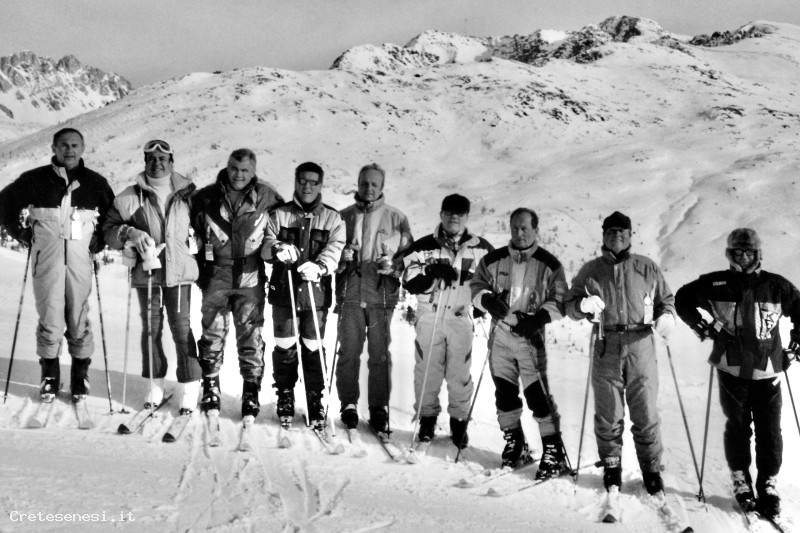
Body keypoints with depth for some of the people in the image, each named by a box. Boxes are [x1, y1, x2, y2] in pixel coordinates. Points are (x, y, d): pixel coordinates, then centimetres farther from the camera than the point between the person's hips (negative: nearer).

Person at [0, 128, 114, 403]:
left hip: (80, 259, 1)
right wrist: (23, 233, 8)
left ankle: (80, 375, 12)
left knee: (79, 319, 0)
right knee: (50, 319, -2)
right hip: (45, 258, 0)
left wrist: (99, 241, 8)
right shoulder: (35, 180, 3)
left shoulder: (95, 183, 6)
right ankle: (49, 375, 12)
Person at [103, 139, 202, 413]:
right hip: (146, 270, 1)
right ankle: (155, 383, 21)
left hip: (179, 270, -1)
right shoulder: (131, 196, 4)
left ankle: (190, 387, 3)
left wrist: (194, 244, 4)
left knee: (181, 328, -5)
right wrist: (129, 232, -13)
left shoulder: (187, 193, 5)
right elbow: (109, 229, 4)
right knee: (151, 329, 8)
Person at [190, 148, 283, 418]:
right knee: (213, 334, 3)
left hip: (250, 277, 0)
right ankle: (210, 388, 17)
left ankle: (251, 392, 11)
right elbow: (193, 231, 12)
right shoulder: (206, 197, 1)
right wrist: (199, 267, 8)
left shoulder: (266, 196, -1)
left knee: (251, 336, 2)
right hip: (216, 276, 1)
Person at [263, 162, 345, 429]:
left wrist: (319, 266, -27)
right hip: (284, 289, 0)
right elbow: (266, 246, 1)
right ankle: (285, 397, 20)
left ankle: (315, 403, 12)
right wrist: (277, 249, -24)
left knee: (313, 349, 1)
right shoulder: (279, 214, 9)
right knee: (284, 347, 4)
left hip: (316, 290, 0)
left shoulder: (332, 218, 8)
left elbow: (334, 249, -6)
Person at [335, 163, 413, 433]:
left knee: (380, 352, -1)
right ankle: (348, 404, 9)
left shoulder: (396, 218, 10)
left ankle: (379, 408, 6)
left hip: (382, 292, -1)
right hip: (350, 292, 1)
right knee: (349, 350, -1)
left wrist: (393, 264, -10)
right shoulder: (344, 216, 13)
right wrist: (342, 256, -4)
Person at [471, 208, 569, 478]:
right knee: (504, 392, 10)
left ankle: (554, 453, -1)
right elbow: (476, 286, 11)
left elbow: (560, 301, -1)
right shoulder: (493, 260, 5)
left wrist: (538, 318, -16)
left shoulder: (549, 264, -2)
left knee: (537, 394, -10)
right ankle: (514, 444, 27)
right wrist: (488, 299, -10)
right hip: (500, 334, 4)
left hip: (531, 336, -4)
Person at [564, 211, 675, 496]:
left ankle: (651, 469, 14)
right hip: (606, 348, 0)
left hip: (641, 346, 0)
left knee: (646, 414, 1)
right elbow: (570, 306, 10)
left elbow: (666, 299, 17)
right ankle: (611, 466, 19)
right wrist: (583, 305, -13)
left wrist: (666, 316, -5)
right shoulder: (590, 270, 10)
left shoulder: (647, 268, 10)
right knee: (608, 414, 4)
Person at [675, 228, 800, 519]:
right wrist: (702, 326, 0)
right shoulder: (716, 284, -1)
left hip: (768, 369, 1)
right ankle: (741, 483, 17)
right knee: (737, 427, 6)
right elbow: (683, 299, 10)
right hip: (732, 368, 0)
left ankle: (769, 486, 10)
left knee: (770, 430, 0)